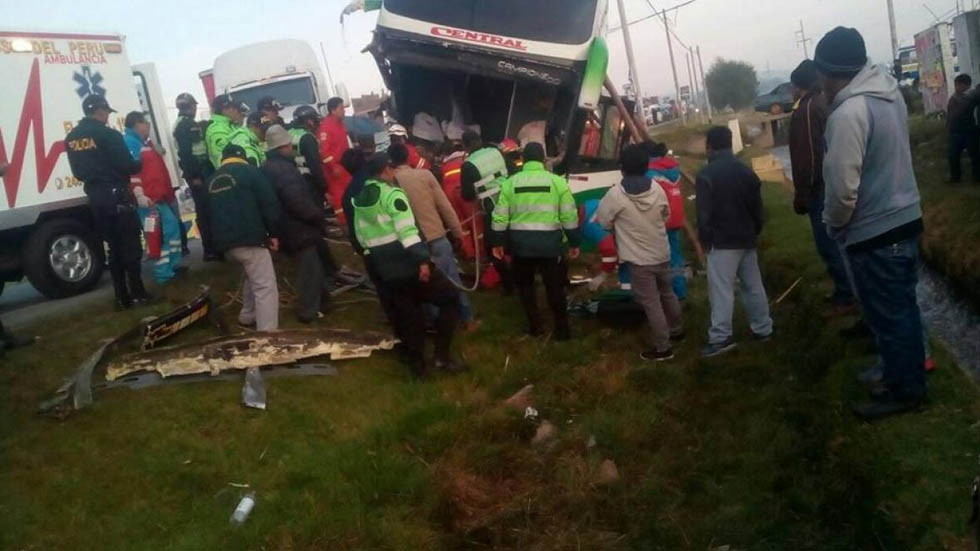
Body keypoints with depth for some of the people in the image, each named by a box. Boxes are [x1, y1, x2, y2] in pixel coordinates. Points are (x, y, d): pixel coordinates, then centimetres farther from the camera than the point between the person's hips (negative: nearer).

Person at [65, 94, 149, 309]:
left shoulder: (72, 138, 10)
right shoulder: (108, 135, -13)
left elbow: (78, 171, 14)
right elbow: (126, 166, -15)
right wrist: (140, 163, 5)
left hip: (94, 196, 7)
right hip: (116, 194, -7)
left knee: (114, 246, 13)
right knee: (130, 245, 1)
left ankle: (122, 296, 13)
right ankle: (137, 293, 1)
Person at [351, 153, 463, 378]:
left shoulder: (359, 200, 13)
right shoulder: (393, 194, -11)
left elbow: (361, 236, 18)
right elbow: (407, 231, -20)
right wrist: (422, 259, -23)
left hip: (385, 269, 7)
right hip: (408, 263, -7)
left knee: (406, 315, 15)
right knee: (450, 298, 4)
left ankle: (417, 365, 17)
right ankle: (442, 355, 0)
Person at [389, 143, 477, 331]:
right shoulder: (425, 174, -4)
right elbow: (445, 206, -4)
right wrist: (457, 231, 5)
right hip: (436, 237, 0)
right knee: (452, 280, 12)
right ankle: (468, 319, 19)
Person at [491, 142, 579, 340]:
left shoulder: (510, 183, 1)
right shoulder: (557, 181, -3)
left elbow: (500, 216, 1)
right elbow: (570, 216, -3)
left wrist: (497, 242, 11)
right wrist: (574, 243, 6)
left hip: (521, 242, 1)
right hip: (550, 242, -1)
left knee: (525, 284, 19)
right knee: (555, 287, 10)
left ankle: (534, 325, 22)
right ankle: (562, 329, 15)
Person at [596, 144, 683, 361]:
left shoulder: (616, 194, -17)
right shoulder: (657, 189, -4)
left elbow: (602, 221, -6)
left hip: (639, 259, -5)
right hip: (662, 254, 5)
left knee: (651, 303, 2)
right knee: (667, 293, 25)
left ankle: (662, 348, 7)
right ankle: (677, 330, 42)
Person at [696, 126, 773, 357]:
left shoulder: (706, 174, -13)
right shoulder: (746, 171, 8)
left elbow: (704, 212, -14)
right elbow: (757, 207, 14)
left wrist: (704, 237, -3)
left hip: (722, 241, -7)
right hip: (747, 238, 7)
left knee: (721, 289, -7)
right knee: (753, 285, 15)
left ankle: (721, 337, -8)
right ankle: (763, 328, 23)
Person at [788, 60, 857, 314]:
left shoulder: (807, 109, -16)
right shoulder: (829, 102, 12)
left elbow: (806, 158, -20)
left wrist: (801, 195, -16)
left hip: (821, 188, -10)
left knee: (828, 244, -4)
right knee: (839, 241, 17)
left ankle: (846, 297, 0)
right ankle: (848, 290, 25)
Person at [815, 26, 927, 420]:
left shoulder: (848, 113, -24)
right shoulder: (890, 94, 4)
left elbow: (842, 188, -23)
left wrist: (835, 224, -6)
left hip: (873, 233, -8)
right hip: (905, 219, 8)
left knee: (888, 316, 6)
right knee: (902, 308, 20)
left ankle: (905, 391, 20)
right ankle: (909, 373, 35)